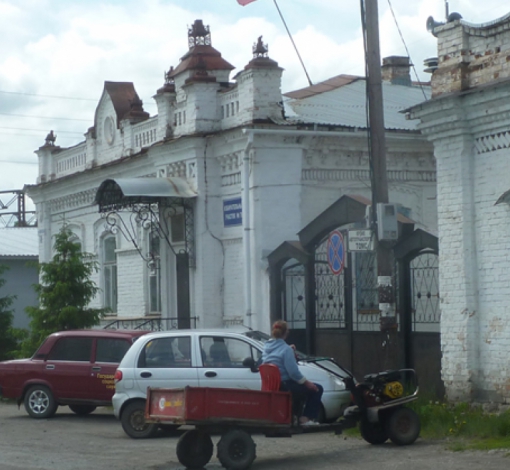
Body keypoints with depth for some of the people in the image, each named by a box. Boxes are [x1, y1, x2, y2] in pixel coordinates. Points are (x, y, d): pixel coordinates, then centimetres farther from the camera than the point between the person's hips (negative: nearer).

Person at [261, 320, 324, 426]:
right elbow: (293, 371, -22)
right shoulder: (286, 349, -17)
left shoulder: (266, 347, 6)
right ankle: (305, 418, 5)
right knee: (316, 389, 4)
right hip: (284, 386, -9)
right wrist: (306, 382, -9)